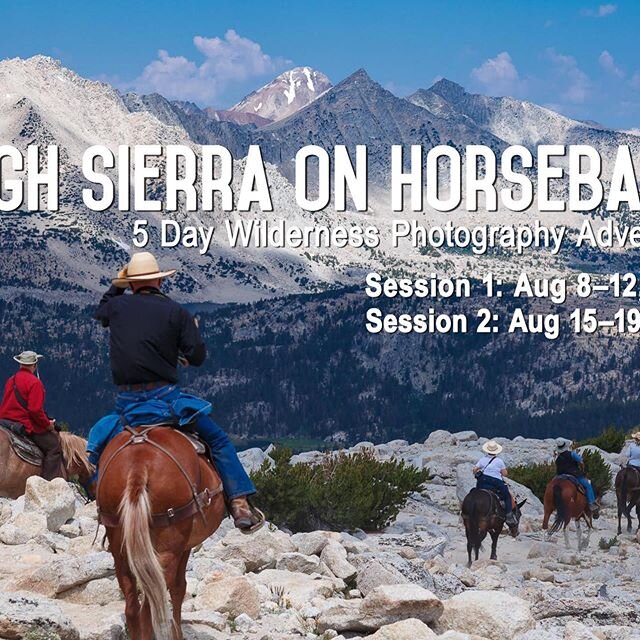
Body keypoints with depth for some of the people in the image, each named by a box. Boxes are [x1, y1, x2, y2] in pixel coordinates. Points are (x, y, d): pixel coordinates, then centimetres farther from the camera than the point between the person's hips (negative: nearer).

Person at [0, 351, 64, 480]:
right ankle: (51, 482, -15)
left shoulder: (11, 380, 13)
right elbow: (35, 410, -21)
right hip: (27, 425, -9)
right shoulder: (34, 382, -13)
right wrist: (48, 424, -8)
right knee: (54, 446, -4)